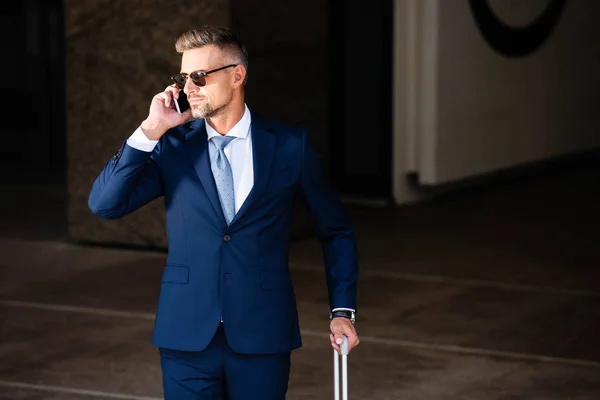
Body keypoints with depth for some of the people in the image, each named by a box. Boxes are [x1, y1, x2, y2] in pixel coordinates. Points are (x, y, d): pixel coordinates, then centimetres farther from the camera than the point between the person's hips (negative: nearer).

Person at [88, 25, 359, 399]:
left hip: (262, 336, -1)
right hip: (186, 336, 1)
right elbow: (104, 204, -8)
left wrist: (342, 310, 4)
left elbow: (336, 231, 9)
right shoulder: (172, 145, 3)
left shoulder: (289, 144, 0)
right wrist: (150, 131, -12)